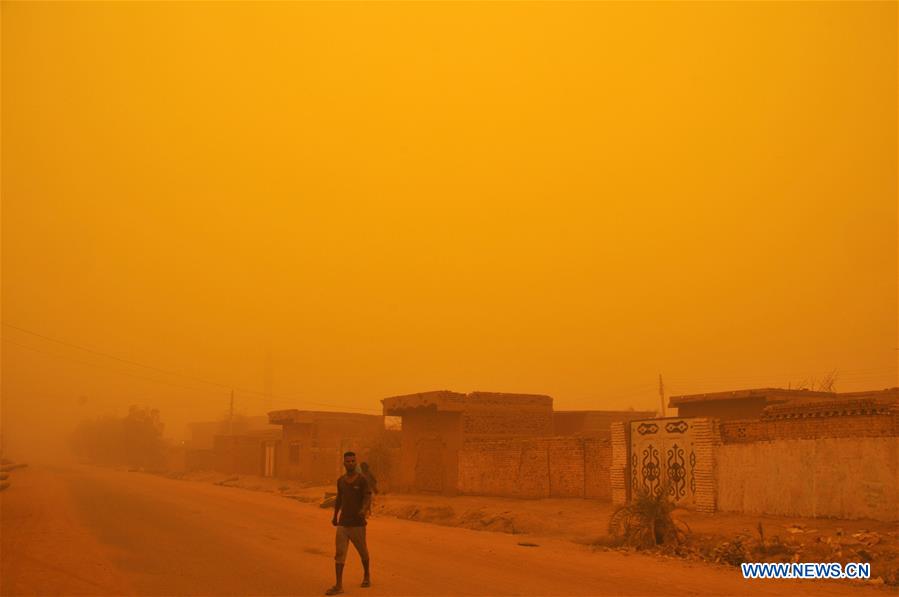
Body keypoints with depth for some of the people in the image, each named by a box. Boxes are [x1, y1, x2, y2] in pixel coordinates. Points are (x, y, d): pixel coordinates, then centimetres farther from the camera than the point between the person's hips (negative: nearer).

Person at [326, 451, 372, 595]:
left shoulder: (362, 479, -10)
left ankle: (366, 575, 39)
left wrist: (364, 510, -39)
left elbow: (368, 498, -19)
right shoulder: (340, 480, 5)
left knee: (363, 552, 14)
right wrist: (335, 516, 23)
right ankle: (339, 585, -8)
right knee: (339, 553, -8)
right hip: (342, 523, 3)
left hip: (358, 524, -3)